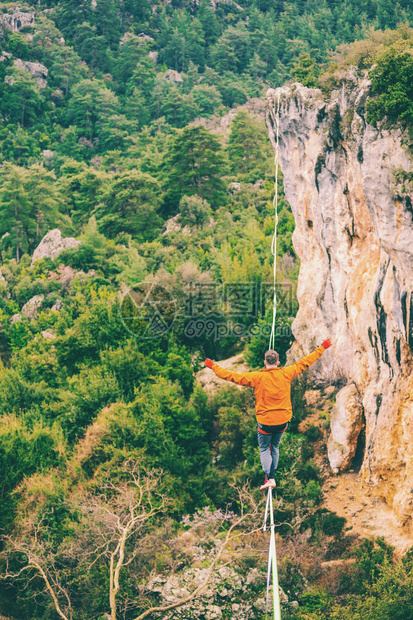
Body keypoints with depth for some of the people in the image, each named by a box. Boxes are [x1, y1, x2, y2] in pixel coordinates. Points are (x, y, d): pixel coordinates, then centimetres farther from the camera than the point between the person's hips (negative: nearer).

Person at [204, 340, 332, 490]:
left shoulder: (258, 377, -15)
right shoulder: (286, 374, -7)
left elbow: (233, 376, -11)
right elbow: (305, 362, 3)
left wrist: (213, 366, 0)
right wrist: (322, 348, 15)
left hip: (265, 422, -3)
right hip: (283, 421, 3)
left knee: (264, 449, 13)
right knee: (275, 447, 23)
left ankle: (269, 478, -2)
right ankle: (272, 476, 25)